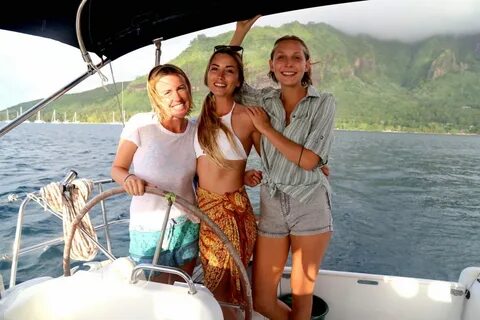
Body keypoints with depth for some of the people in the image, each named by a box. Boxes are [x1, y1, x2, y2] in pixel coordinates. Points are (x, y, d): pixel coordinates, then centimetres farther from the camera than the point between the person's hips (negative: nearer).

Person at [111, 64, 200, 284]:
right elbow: (117, 169, -7)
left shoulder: (195, 130, -2)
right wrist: (129, 179, -29)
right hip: (150, 228, -3)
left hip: (188, 225, 4)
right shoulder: (140, 124, -14)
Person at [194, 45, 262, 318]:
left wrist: (249, 177, -13)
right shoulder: (203, 116, 6)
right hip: (202, 206, 6)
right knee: (211, 288, 18)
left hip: (232, 210, -5)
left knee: (217, 293, 7)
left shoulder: (248, 116, -12)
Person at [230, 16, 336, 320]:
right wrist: (241, 30, 5)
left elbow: (308, 160, -12)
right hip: (272, 205, 3)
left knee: (302, 295, 9)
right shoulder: (264, 99, 5)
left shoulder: (324, 102, -4)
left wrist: (266, 128, -10)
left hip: (310, 205, -3)